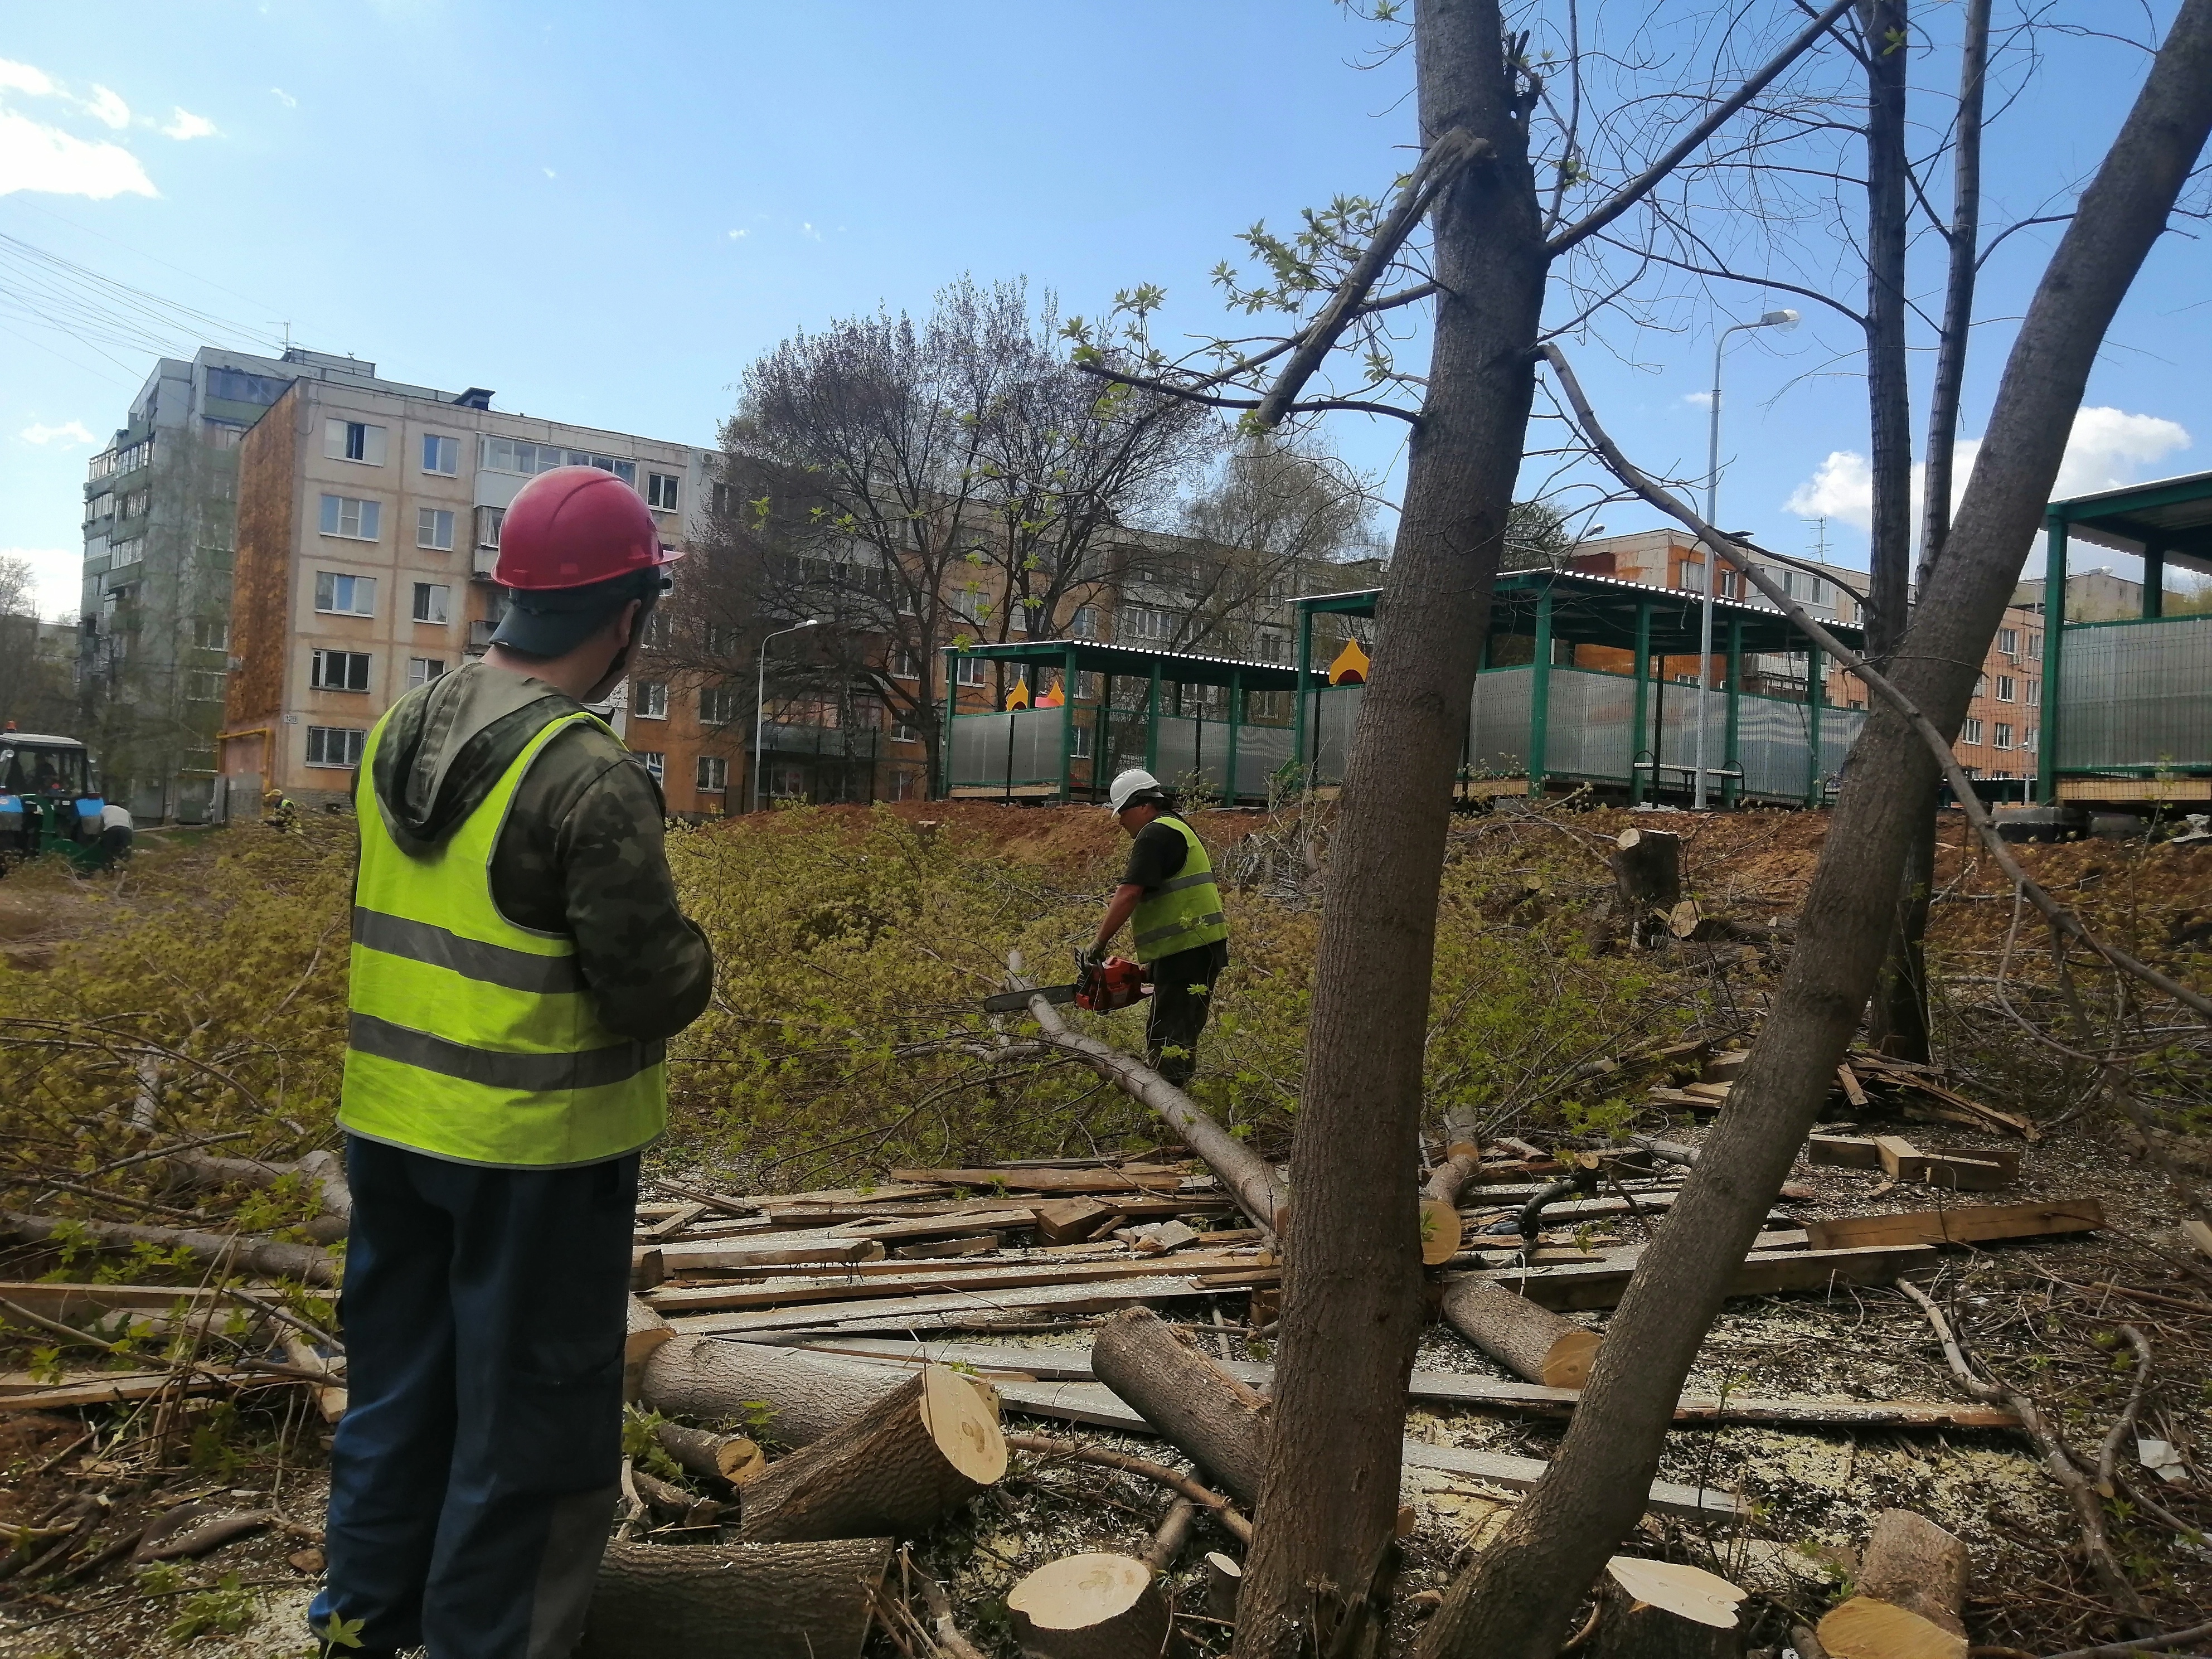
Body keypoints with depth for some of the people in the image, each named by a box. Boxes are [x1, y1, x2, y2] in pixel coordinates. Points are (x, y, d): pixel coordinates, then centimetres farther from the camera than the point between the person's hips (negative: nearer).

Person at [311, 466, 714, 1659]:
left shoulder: (399, 734, 2)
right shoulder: (591, 777, -23)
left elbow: (409, 919, 10)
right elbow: (656, 992, -21)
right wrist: (689, 956, -1)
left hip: (392, 1117, 8)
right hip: (535, 1146, -8)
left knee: (396, 1372, 23)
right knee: (527, 1411, 9)